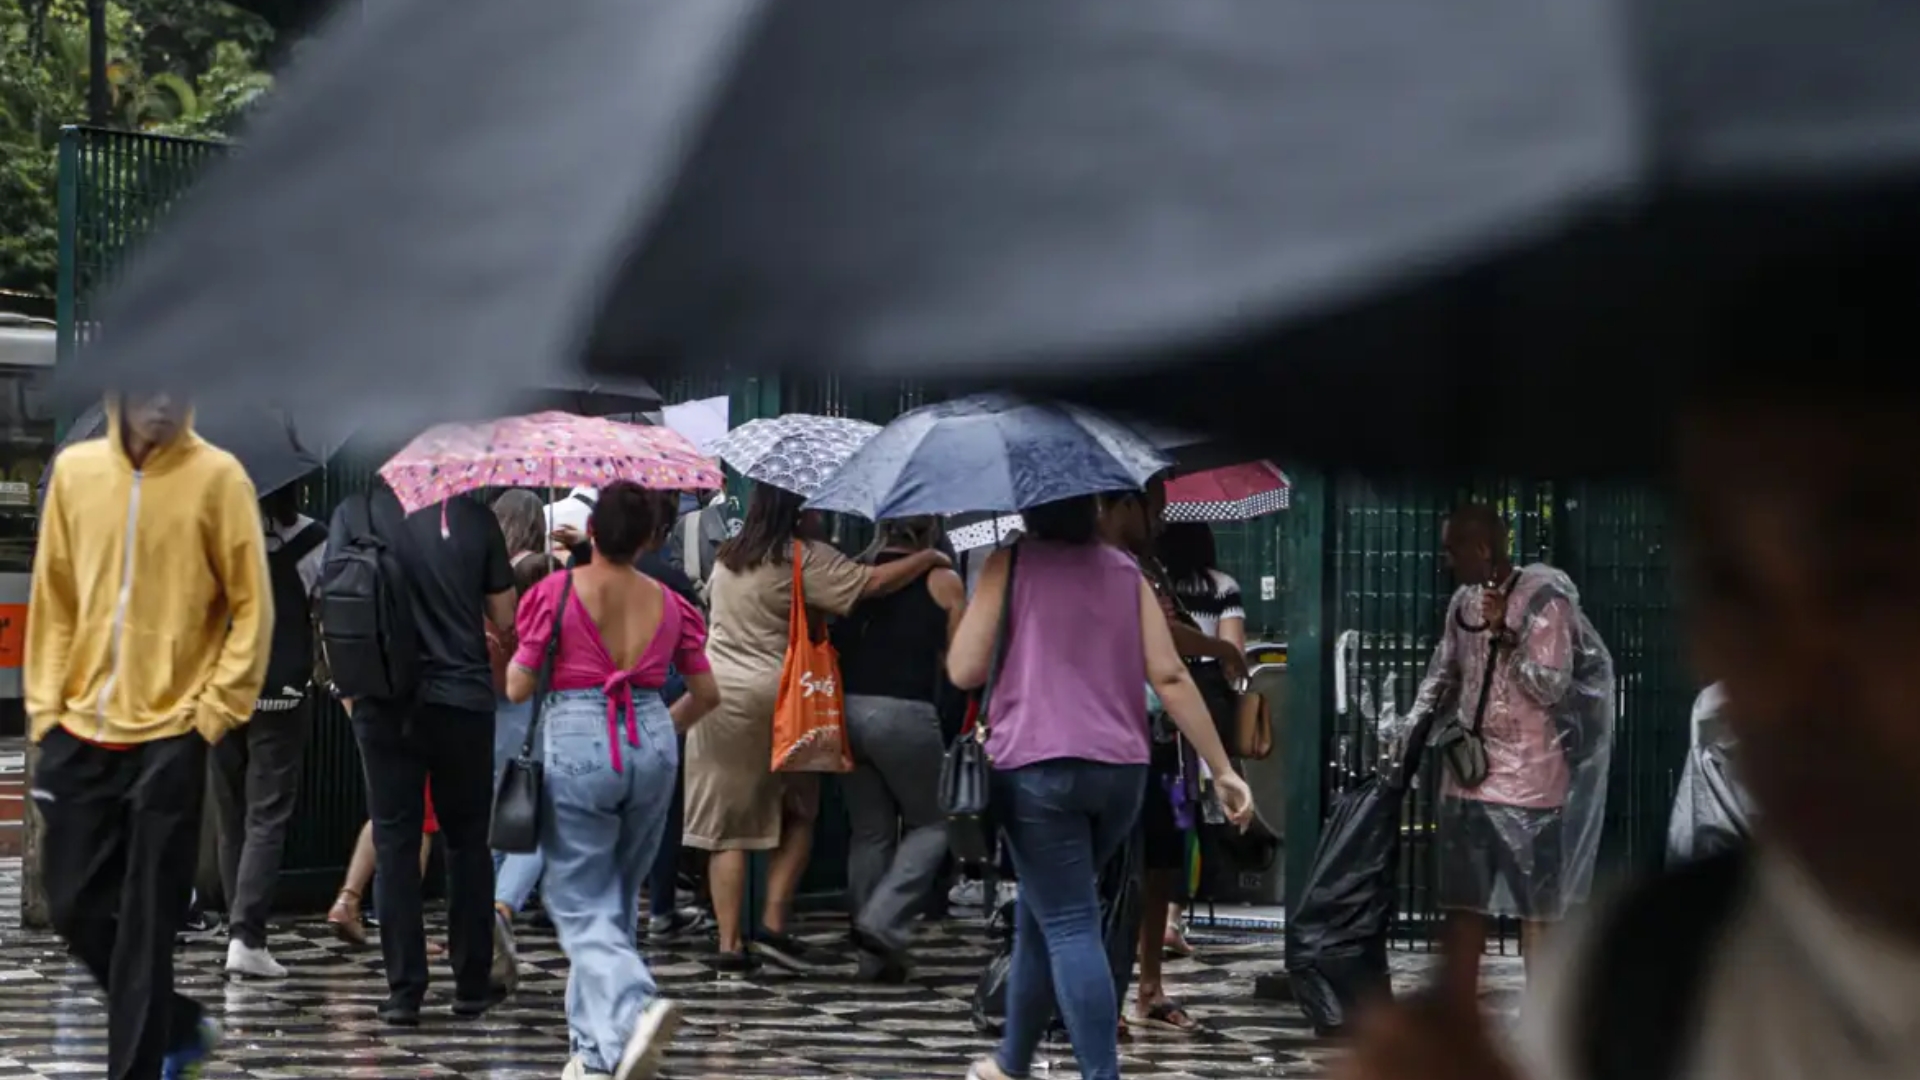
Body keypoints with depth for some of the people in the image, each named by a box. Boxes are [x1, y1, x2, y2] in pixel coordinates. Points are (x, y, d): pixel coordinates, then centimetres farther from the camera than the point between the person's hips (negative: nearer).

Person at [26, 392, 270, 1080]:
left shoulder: (218, 477, -7)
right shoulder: (75, 470, 4)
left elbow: (253, 607, -4)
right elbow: (53, 597, 10)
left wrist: (214, 712, -10)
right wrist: (46, 707, 5)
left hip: (170, 738, -4)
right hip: (82, 733, 4)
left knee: (146, 926, -3)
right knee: (74, 906, 9)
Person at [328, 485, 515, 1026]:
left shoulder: (356, 513, -6)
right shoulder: (473, 516, -6)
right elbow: (504, 616, 1)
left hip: (384, 702, 0)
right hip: (463, 697, 0)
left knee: (394, 841, 5)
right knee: (467, 839, 13)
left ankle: (404, 990, 1)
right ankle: (472, 984, 17)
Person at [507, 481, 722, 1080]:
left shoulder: (555, 593, -7)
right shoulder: (669, 604, 5)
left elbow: (518, 688, -3)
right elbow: (706, 695, 12)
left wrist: (519, 653, 18)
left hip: (576, 746, -4)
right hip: (651, 745, 4)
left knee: (581, 905, 1)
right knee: (617, 900, 17)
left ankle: (635, 1007, -25)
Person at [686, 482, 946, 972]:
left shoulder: (728, 557, 11)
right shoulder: (804, 558, -9)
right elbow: (872, 583, -14)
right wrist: (929, 558, -1)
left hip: (716, 692, 5)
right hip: (775, 697, -5)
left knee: (726, 825, 5)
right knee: (798, 813, 13)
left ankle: (730, 942, 2)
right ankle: (773, 924, 2)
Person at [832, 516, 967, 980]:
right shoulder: (943, 584, -1)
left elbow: (831, 642, 11)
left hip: (848, 710, 4)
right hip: (906, 713, -4)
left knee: (870, 831, 13)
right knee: (929, 824, 13)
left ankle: (875, 955, 14)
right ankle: (884, 921, -8)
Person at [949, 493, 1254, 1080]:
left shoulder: (1011, 563, 0)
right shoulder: (1125, 572, 11)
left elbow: (965, 671, -3)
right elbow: (1170, 676, 3)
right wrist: (1223, 770, 5)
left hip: (1038, 767, -5)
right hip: (1121, 769, 5)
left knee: (1068, 926, -8)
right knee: (1043, 916, 21)